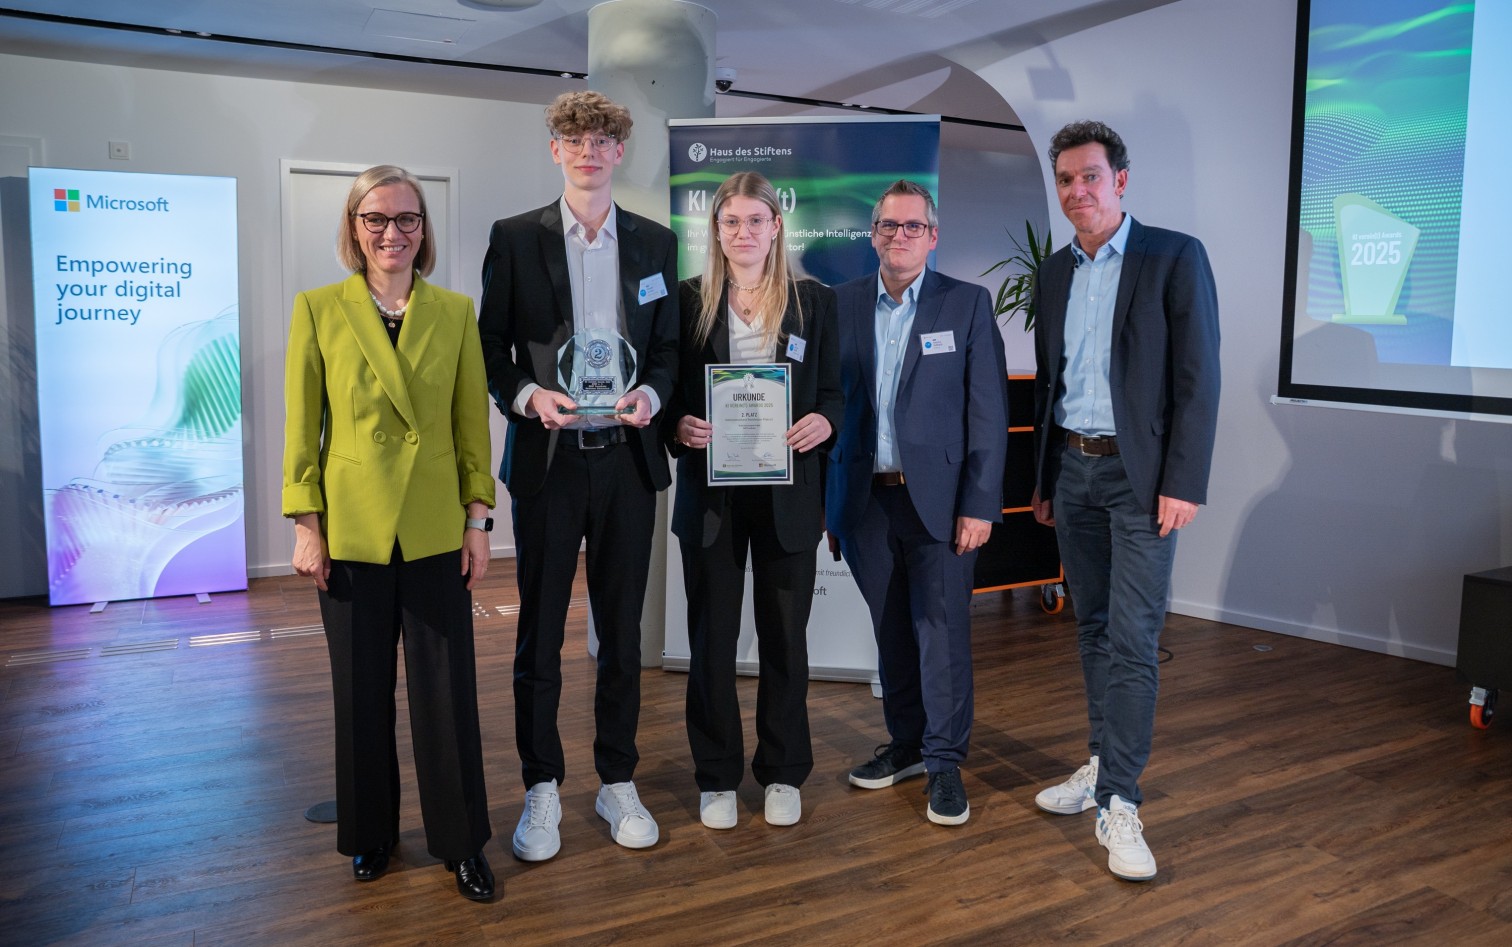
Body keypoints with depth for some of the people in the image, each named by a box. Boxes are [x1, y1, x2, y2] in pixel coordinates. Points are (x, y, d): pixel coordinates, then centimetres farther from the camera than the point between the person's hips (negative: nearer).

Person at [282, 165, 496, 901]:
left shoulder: (455, 311, 2)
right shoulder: (318, 309, -1)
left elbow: (472, 422, 4)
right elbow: (301, 426, -1)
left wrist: (477, 519, 1)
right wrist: (306, 525, -5)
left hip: (435, 529, 1)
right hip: (351, 529, -1)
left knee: (447, 687, 5)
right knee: (362, 688, 11)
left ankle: (460, 841, 20)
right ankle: (369, 833, 29)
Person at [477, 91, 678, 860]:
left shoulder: (655, 243, 9)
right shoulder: (515, 238, 3)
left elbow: (668, 347, 11)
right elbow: (491, 347, 3)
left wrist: (651, 394, -10)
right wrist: (527, 394, -16)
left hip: (627, 456, 2)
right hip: (547, 459, -2)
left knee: (621, 630, 10)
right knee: (540, 631, 5)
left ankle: (617, 782, 24)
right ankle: (542, 789, 19)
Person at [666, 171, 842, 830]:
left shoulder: (814, 301, 5)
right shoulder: (688, 300, 3)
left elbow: (833, 392, 7)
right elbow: (665, 391, 5)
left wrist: (824, 421, -14)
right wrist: (678, 425, -16)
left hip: (787, 494, 1)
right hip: (710, 492, 0)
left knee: (785, 637, 9)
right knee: (711, 638, 7)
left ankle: (783, 773, 25)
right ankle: (716, 776, 22)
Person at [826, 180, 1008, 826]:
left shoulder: (967, 305, 0)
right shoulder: (841, 304, 6)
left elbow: (988, 412, -4)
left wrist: (979, 505, -10)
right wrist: (823, 500, 3)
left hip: (938, 499, -3)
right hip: (865, 499, 3)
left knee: (942, 630, 0)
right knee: (891, 631, 12)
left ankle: (944, 762, 12)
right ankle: (906, 743, 28)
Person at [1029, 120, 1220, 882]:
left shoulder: (1174, 257, -6)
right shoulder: (1053, 273, 11)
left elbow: (1198, 377, -10)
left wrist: (1184, 483, -15)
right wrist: (1042, 479, 16)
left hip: (1139, 474, -5)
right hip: (1072, 469, 6)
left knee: (1132, 637, -8)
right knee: (1093, 627, 12)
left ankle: (1118, 804, -3)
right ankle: (1104, 766, 25)